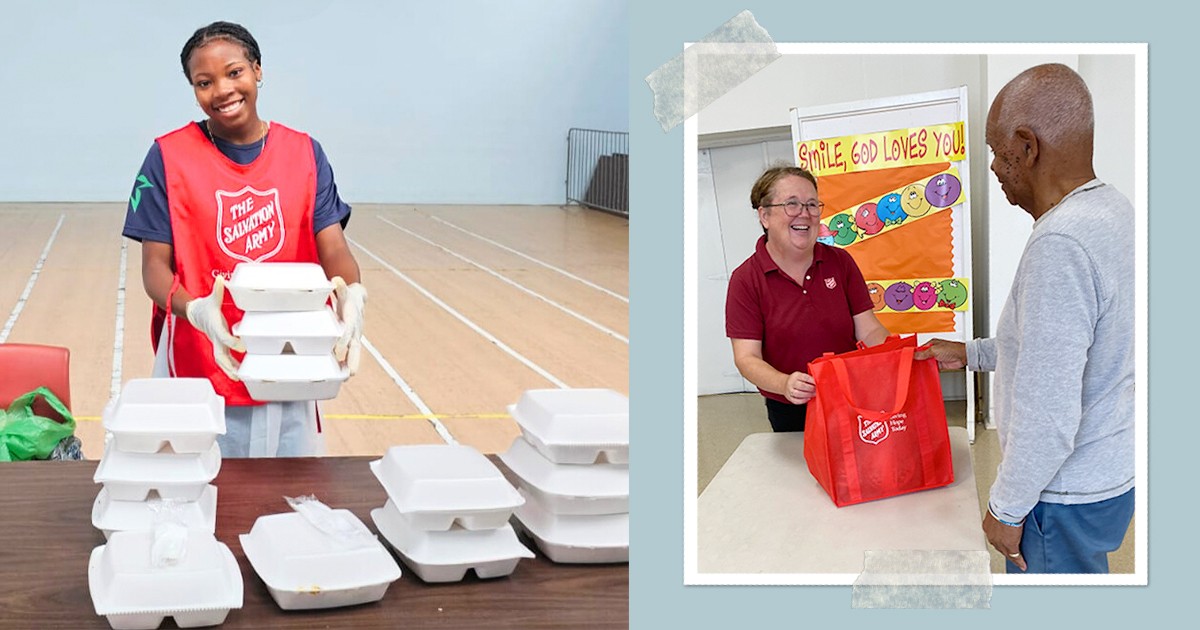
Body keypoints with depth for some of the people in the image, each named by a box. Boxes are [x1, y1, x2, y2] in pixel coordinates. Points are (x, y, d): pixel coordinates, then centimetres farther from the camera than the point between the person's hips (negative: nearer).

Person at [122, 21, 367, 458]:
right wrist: (197, 311, -29)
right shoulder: (169, 156, -4)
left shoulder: (304, 153, 2)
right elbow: (155, 266, -7)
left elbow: (333, 249, -5)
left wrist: (352, 294, -28)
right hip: (198, 367, -2)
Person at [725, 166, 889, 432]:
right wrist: (784, 384, -37)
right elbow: (747, 357, -17)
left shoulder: (840, 262, -1)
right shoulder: (746, 280, -12)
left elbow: (869, 330, -4)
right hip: (791, 413, -2)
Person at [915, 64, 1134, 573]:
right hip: (1110, 470, 9)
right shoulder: (1112, 210, 3)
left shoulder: (1060, 245, -29)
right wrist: (970, 354, 22)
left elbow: (1047, 417, -29)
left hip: (1066, 497, -9)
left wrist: (1007, 507, -16)